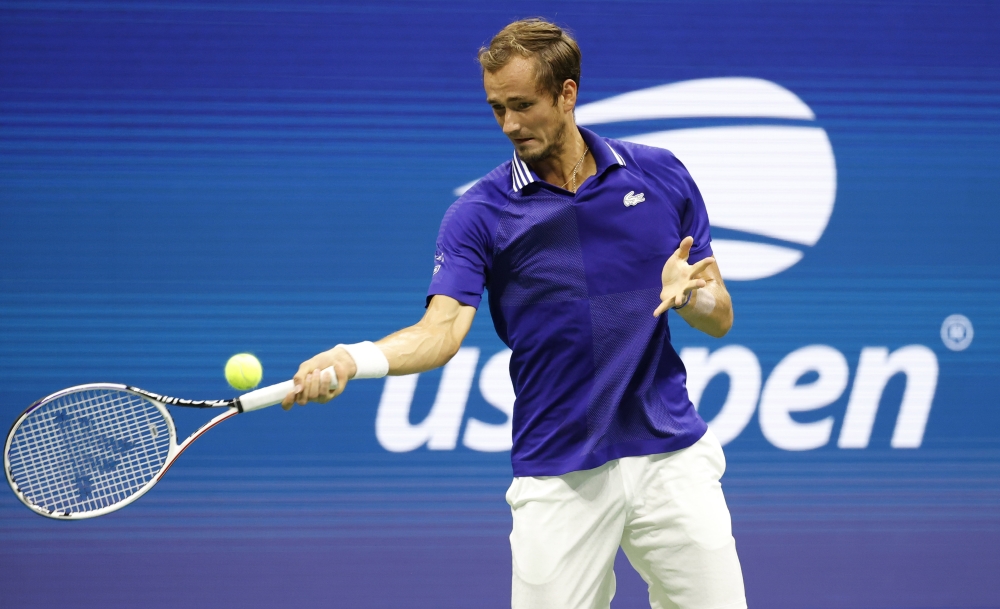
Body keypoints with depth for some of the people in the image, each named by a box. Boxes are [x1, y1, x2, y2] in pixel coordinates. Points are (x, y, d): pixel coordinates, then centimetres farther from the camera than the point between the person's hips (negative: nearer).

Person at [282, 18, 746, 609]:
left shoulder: (661, 176, 4)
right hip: (560, 479, -2)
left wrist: (692, 296, -15)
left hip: (671, 458, 2)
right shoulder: (480, 214, -2)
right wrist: (351, 359, -33)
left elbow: (719, 319, 8)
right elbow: (443, 329, -15)